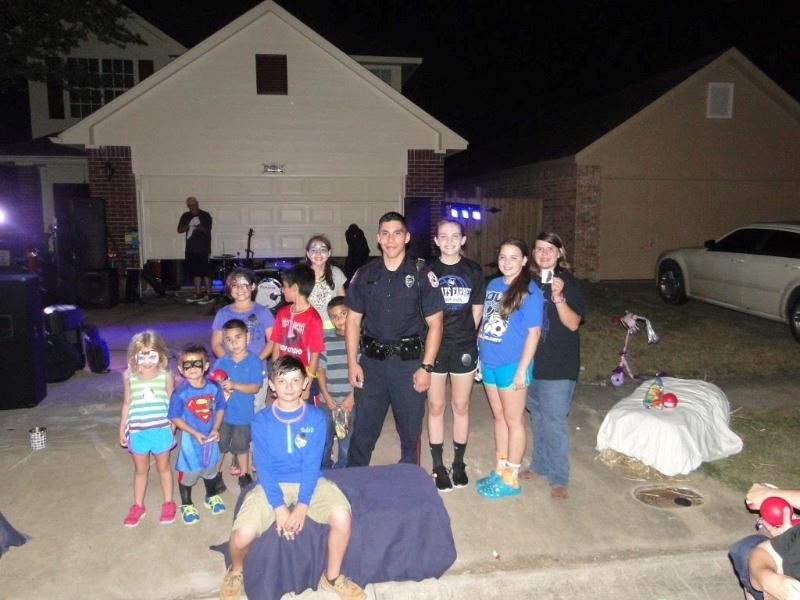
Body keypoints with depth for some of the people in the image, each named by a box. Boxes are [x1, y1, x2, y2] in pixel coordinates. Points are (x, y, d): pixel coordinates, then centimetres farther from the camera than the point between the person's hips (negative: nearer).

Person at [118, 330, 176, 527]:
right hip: (138, 432, 1)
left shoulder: (165, 376, -7)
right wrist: (122, 429, 9)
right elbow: (127, 404, 6)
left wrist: (173, 427, 2)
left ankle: (168, 503, 32)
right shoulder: (129, 377, -3)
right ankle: (137, 506, 34)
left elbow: (171, 403, 1)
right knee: (140, 469, 17)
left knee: (163, 467, 16)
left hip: (161, 430, -1)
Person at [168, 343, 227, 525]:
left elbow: (220, 408, 0)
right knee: (187, 473, 13)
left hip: (210, 438, 3)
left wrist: (215, 429, -12)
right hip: (190, 440, -3)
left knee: (210, 469, 23)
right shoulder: (180, 393, -20)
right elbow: (175, 418, -14)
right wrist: (195, 433, -20)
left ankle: (211, 497, 48)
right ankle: (186, 505, 36)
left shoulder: (214, 388, -12)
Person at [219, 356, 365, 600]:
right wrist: (278, 507, -18)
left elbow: (312, 464, -11)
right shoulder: (261, 421, -7)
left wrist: (302, 505, -20)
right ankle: (236, 572, 16)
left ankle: (332, 577, 2)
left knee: (341, 516, -27)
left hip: (309, 482, 0)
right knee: (242, 534, -24)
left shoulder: (316, 418, -7)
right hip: (272, 485, 0)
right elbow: (264, 468, -9)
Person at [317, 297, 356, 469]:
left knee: (346, 447, 5)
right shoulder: (325, 338, 3)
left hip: (351, 402, -2)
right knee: (323, 444, 12)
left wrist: (352, 396, -8)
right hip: (327, 402, 2)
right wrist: (326, 396, -3)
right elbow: (320, 369, 6)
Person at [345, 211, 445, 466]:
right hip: (372, 361, 2)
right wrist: (352, 363, 2)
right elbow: (353, 320, 8)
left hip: (409, 362, -2)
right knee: (362, 430, 9)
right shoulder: (365, 275, 5)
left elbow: (435, 324, -3)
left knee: (410, 431, 11)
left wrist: (426, 367, -9)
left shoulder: (422, 276, -3)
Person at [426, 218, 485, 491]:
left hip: (464, 347, 1)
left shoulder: (473, 271, 2)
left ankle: (459, 463, 26)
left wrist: (465, 335, 6)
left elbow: (477, 311, 8)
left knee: (461, 407, 10)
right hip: (434, 346, -1)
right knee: (436, 407, 6)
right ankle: (438, 466, 20)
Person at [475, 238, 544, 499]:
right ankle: (500, 471, 31)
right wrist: (480, 356, 12)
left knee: (513, 420, 6)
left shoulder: (529, 291, -12)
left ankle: (511, 479, 19)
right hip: (489, 362, 7)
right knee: (499, 418, 17)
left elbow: (533, 332, -13)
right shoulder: (493, 284, 7)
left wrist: (522, 369, -16)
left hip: (511, 365, -6)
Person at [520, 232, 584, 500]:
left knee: (554, 420, -2)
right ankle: (540, 464, 32)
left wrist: (558, 297, -29)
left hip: (559, 365, -5)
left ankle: (558, 477, 12)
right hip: (532, 361, 5)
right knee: (537, 415, 16)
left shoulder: (569, 283, -8)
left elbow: (573, 324, -15)